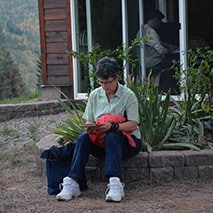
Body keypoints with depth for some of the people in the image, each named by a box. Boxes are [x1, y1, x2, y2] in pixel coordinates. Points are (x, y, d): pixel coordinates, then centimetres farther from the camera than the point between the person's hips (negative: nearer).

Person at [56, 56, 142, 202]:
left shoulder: (128, 95, -5)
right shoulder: (94, 95, 8)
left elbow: (133, 124, -12)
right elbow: (88, 121, 9)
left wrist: (112, 126, -29)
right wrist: (91, 128, -17)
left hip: (128, 140, -4)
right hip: (101, 141, 4)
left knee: (111, 137, -38)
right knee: (83, 138, -27)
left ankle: (115, 184, -53)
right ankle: (73, 182, -39)